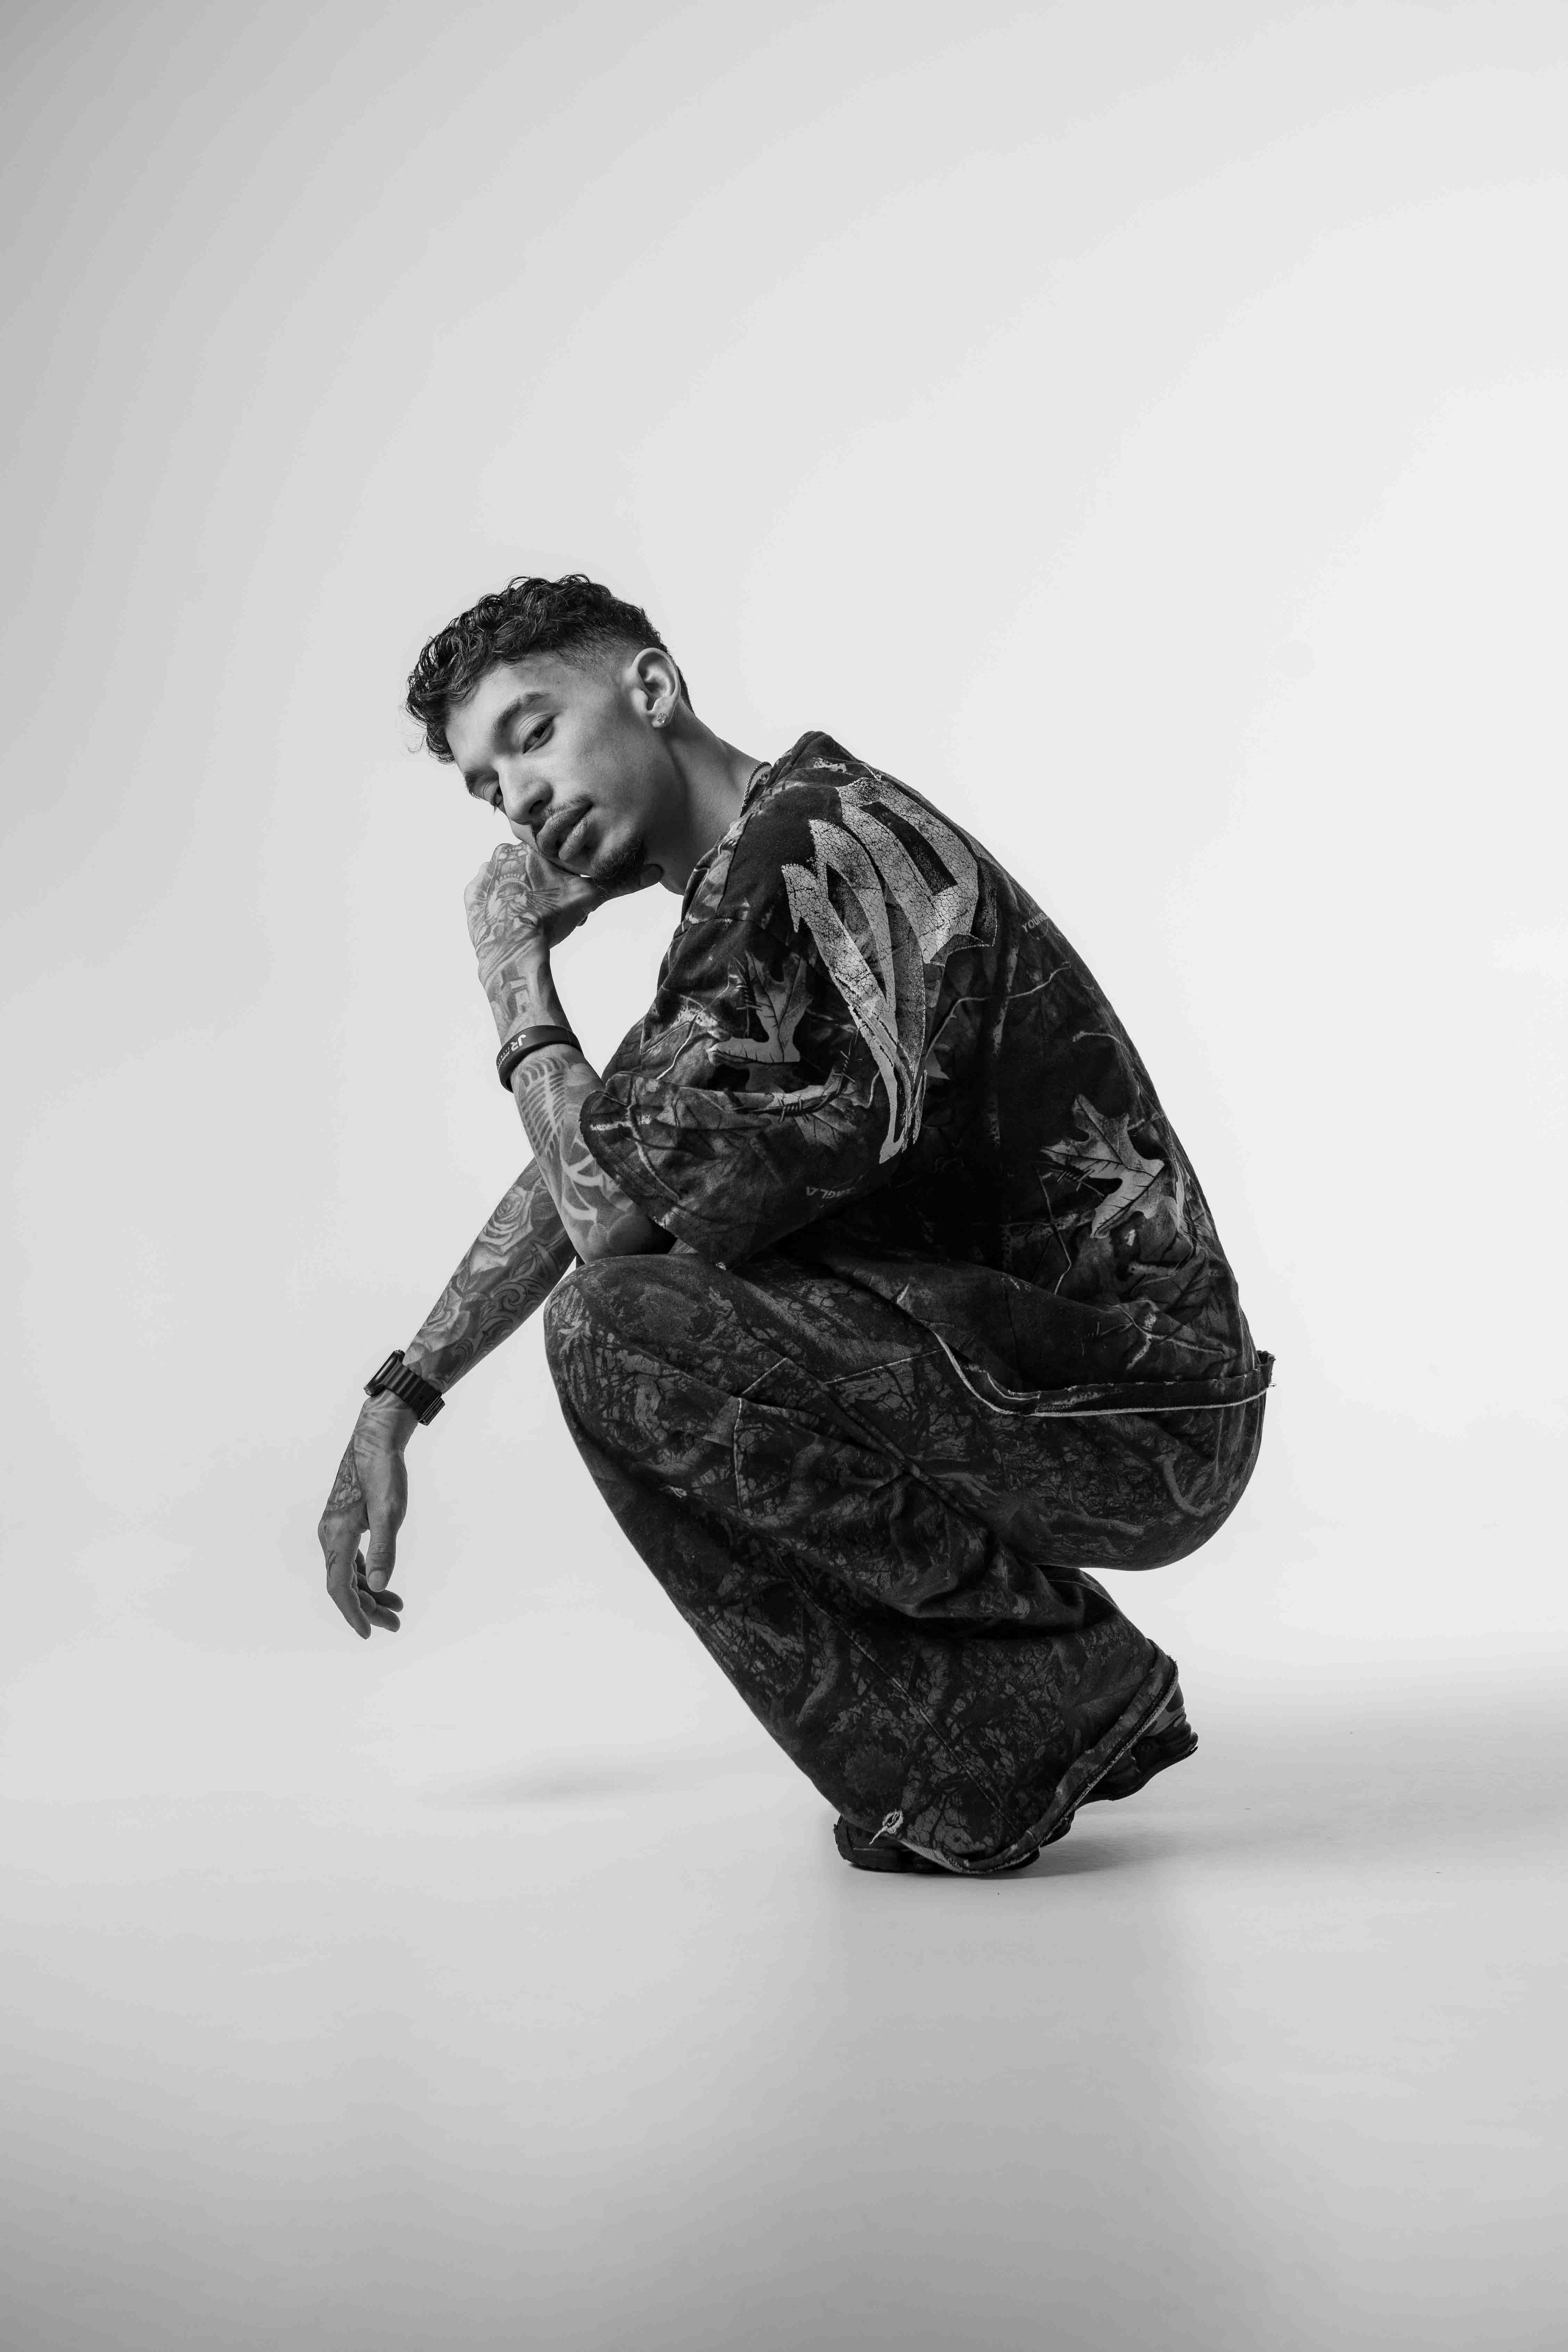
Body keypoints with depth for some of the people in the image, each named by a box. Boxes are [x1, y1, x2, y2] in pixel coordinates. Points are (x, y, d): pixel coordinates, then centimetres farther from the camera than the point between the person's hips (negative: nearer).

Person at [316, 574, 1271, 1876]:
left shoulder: (803, 849, -15)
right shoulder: (753, 874, 16)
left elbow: (619, 1209, -21)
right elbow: (585, 1177, 24)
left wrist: (513, 970, -7)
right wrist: (398, 1400, 21)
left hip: (1139, 1413, -10)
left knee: (620, 1331, -22)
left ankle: (1052, 1691, -5)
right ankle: (1087, 1702, 17)